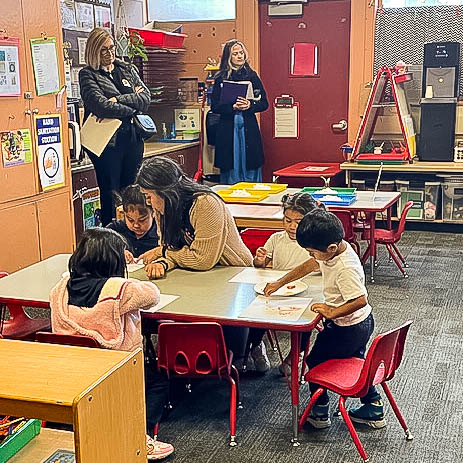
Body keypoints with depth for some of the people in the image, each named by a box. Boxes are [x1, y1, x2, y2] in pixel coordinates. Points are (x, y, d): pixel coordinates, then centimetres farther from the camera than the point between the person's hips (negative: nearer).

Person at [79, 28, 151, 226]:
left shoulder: (128, 70, 15)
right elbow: (100, 106, -16)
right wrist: (133, 104, -7)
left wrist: (118, 100, -13)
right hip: (107, 141, -5)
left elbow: (146, 97, 1)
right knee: (111, 193, 0)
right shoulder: (87, 74, 0)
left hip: (132, 138, 5)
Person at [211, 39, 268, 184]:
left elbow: (264, 103, 7)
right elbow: (214, 107, 0)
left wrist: (249, 105, -12)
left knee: (250, 168, 1)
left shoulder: (252, 76, 8)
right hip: (228, 129, -1)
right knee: (231, 169, 1)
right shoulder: (220, 78, 5)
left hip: (249, 128, 1)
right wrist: (233, 107, -14)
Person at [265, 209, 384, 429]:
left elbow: (360, 300, -37)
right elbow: (309, 266, 7)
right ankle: (374, 410, 37)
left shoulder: (346, 269, -34)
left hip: (348, 328, -10)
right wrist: (279, 283, 9)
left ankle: (319, 413, 23)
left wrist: (332, 312, -29)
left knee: (315, 361, 8)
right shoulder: (334, 249, -6)